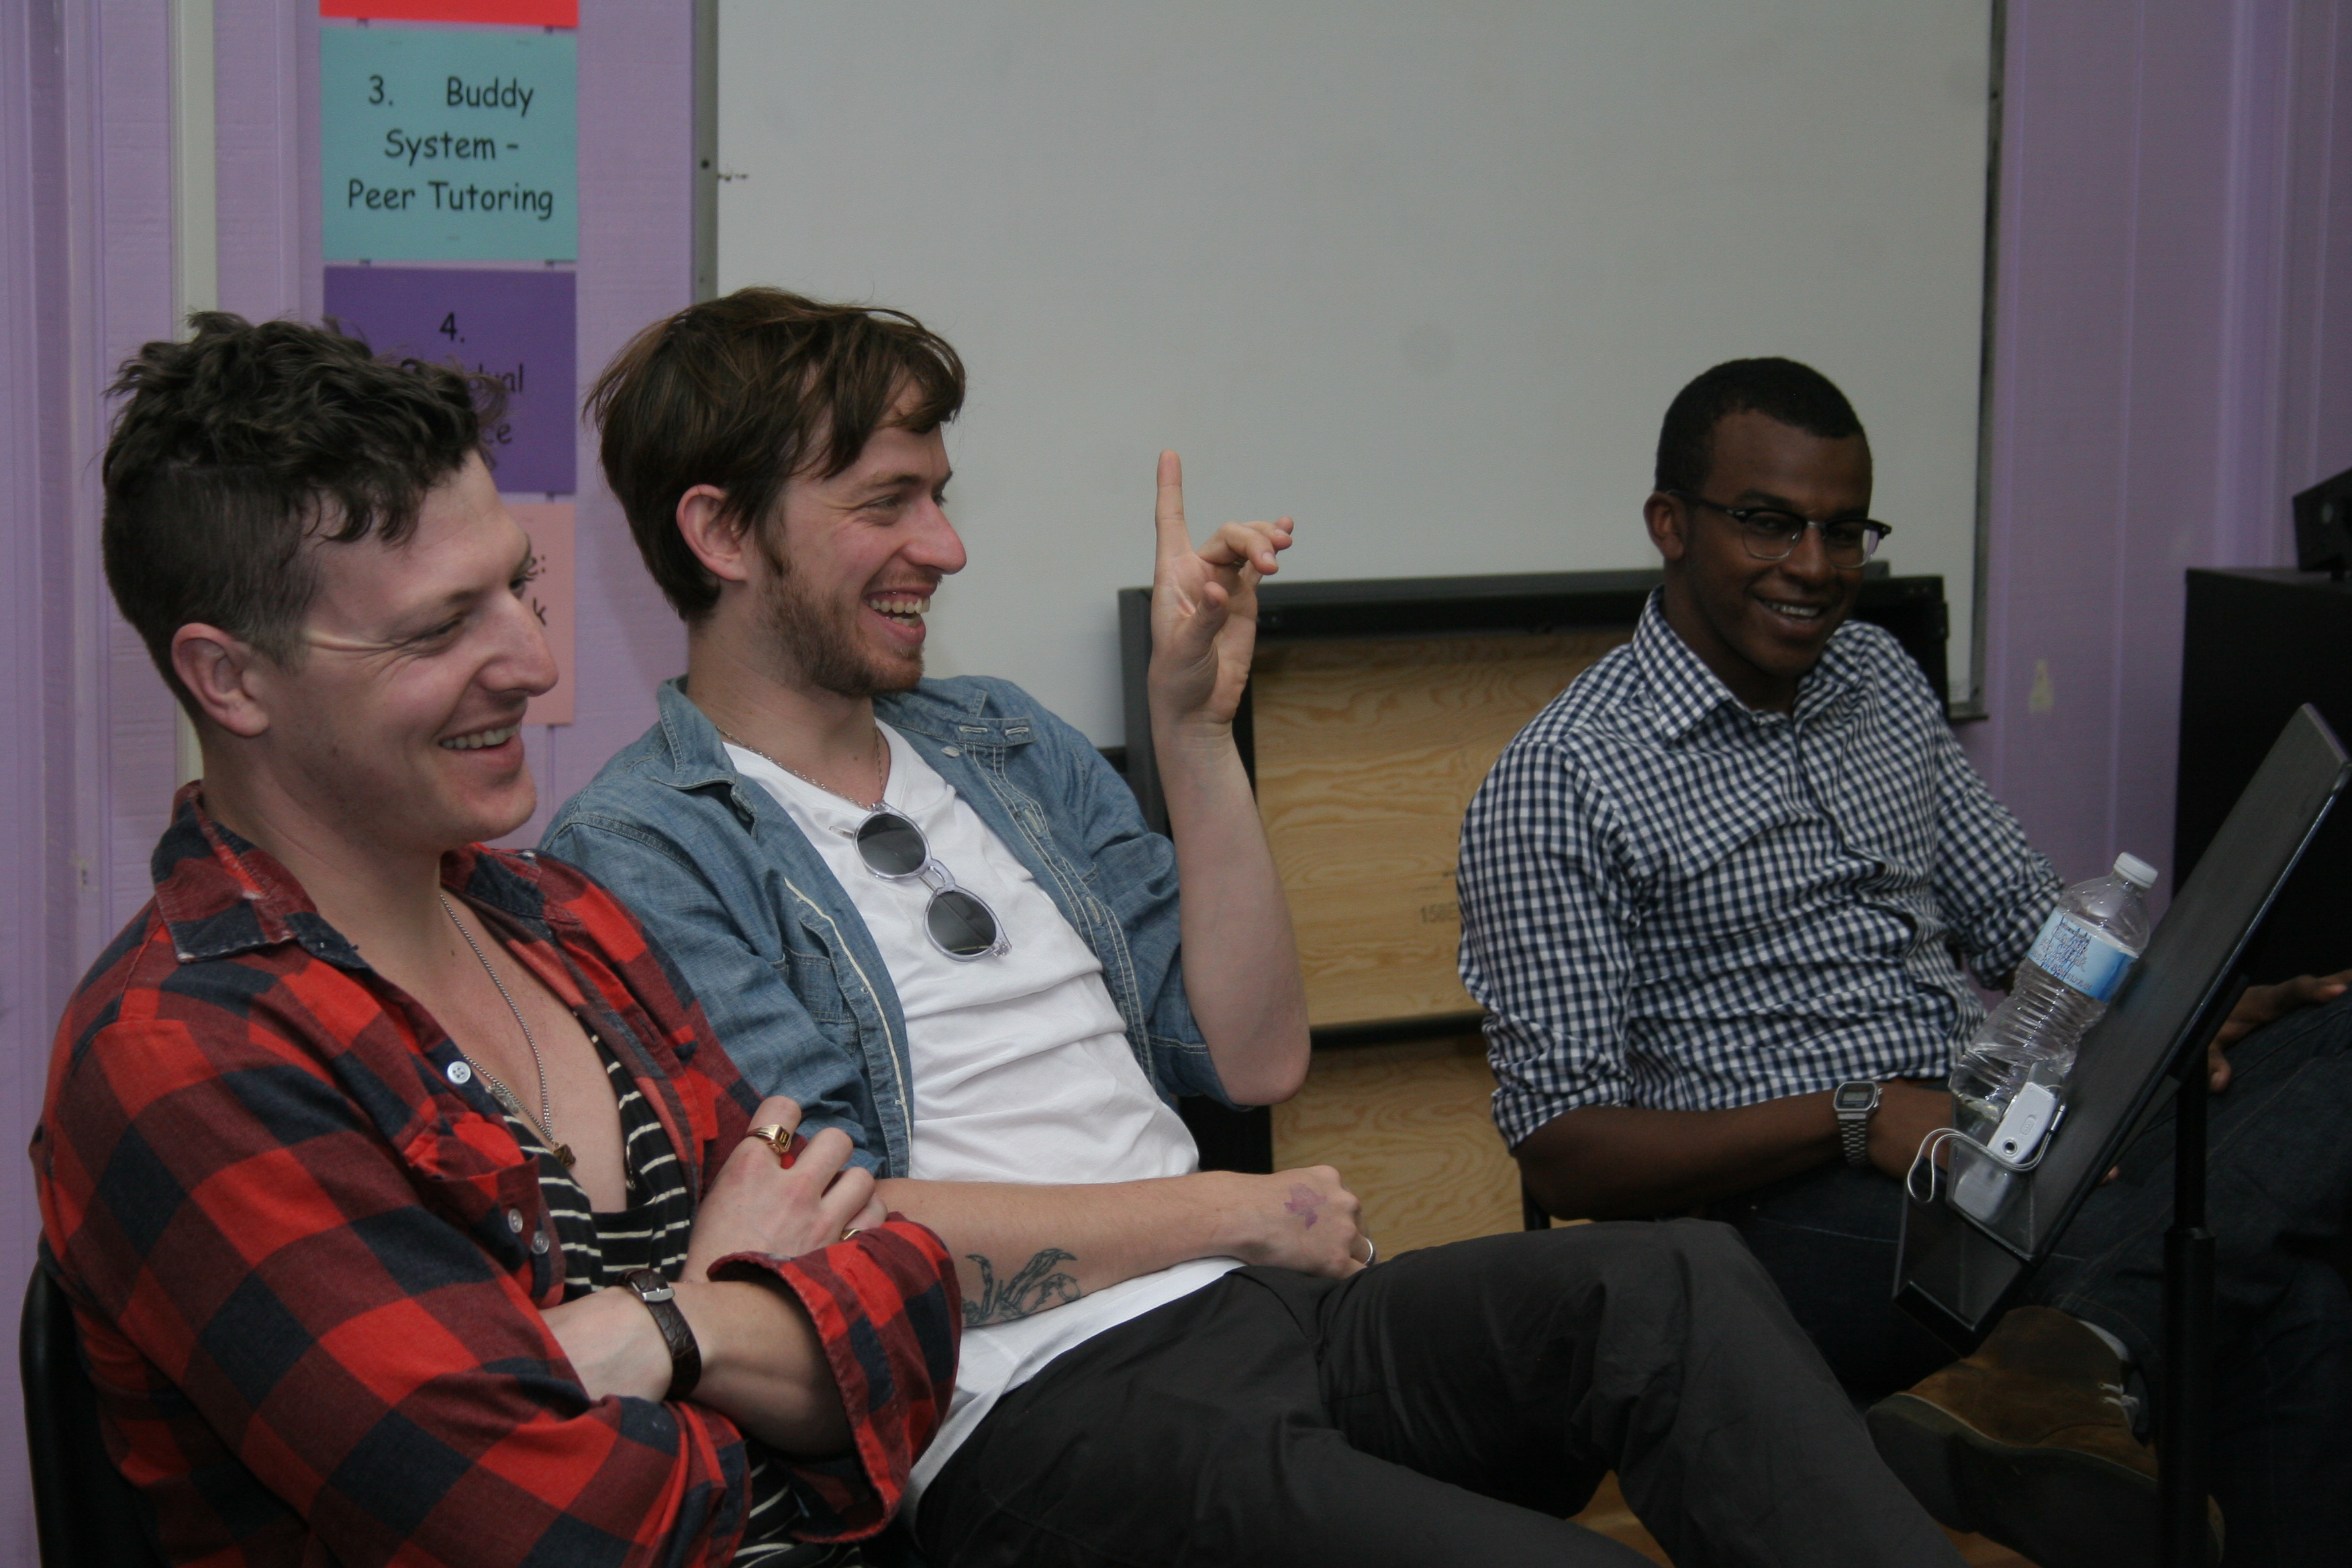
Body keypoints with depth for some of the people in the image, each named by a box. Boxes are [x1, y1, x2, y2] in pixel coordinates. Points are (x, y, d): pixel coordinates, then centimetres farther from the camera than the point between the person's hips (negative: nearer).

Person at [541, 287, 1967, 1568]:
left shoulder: (1008, 744, 19)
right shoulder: (636, 861, -2)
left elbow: (1255, 1058, 15)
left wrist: (1195, 728, 5)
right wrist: (1235, 1213, -4)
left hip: (1254, 1309, 7)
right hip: (1027, 1416, -6)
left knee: (1672, 1287, -23)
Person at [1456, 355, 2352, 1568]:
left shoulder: (1882, 679, 17)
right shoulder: (1559, 783, -5)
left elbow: (2024, 919, 20)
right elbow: (1562, 1149, -8)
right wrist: (1856, 1118, -19)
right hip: (1791, 1206, -8)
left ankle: (2076, 1348, -40)